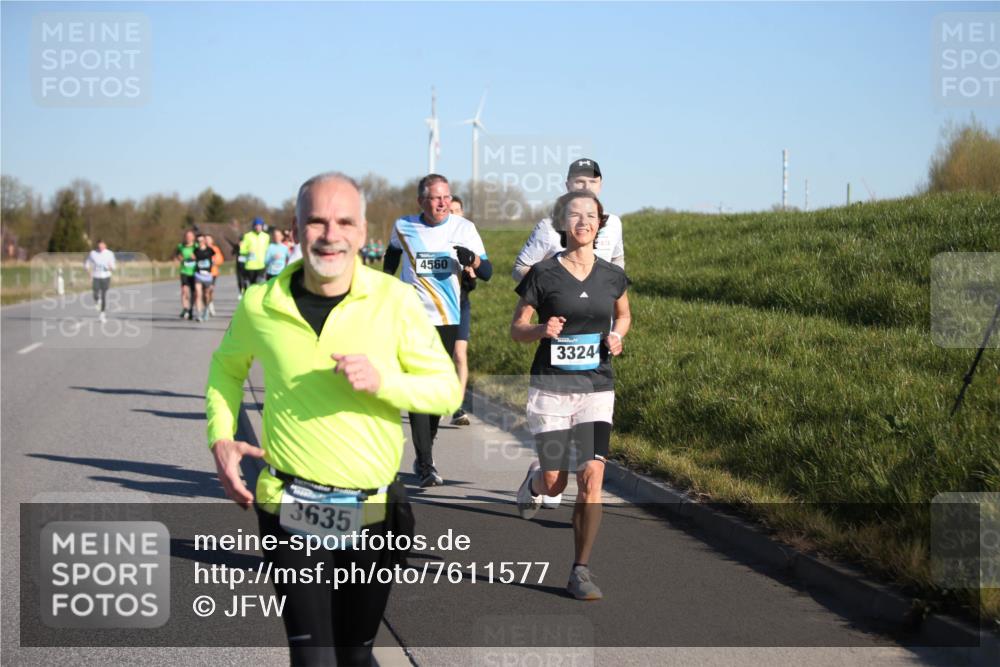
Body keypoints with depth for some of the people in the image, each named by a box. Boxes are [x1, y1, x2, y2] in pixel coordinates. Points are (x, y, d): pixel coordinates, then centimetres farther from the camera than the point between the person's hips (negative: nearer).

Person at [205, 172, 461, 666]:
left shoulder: (395, 300, -7)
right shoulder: (260, 305, -4)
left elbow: (447, 389, -4)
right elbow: (227, 365, 17)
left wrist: (381, 382, -21)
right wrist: (220, 438, 3)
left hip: (373, 511, 1)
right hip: (293, 510, -1)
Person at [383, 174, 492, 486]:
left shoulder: (463, 228, 0)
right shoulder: (403, 227, 1)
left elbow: (487, 272, -3)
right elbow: (392, 256, 23)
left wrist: (473, 259, -24)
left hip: (448, 319, 2)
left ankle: (423, 456, 27)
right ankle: (426, 465, -14)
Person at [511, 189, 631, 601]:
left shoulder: (612, 276, 3)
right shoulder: (543, 274, -5)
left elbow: (624, 315, 22)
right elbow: (516, 329, 2)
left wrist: (617, 337, 1)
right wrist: (542, 330, -19)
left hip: (596, 389, 2)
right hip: (551, 387, -2)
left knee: (591, 479, -10)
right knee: (554, 485, 2)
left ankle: (580, 571, 0)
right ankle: (534, 479, 41)